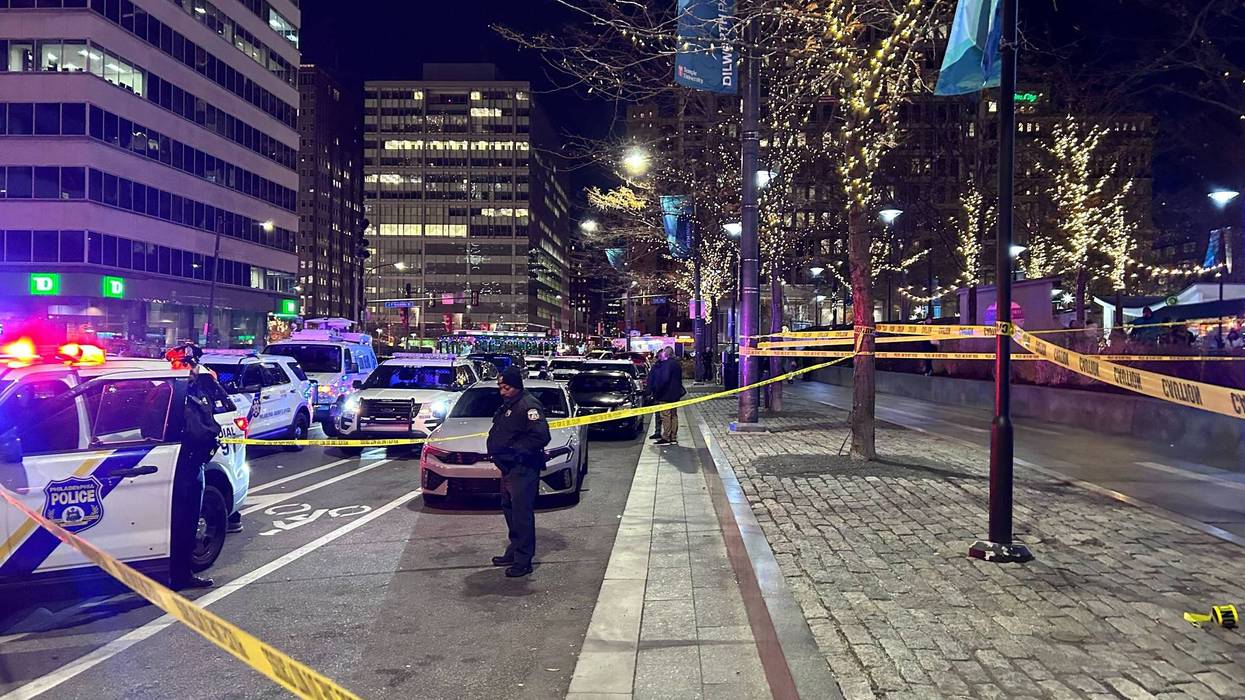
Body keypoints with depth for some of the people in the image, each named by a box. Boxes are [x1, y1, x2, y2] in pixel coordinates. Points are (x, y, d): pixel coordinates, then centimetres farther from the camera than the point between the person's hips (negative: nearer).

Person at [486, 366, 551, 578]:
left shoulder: (528, 406, -16)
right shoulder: (507, 405, 16)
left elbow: (541, 436, -24)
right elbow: (499, 433, 26)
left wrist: (514, 450, -23)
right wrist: (497, 450, 7)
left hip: (523, 470, -11)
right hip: (509, 468, 11)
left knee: (522, 513, -6)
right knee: (510, 510, 18)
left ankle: (523, 561, 0)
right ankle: (514, 552, 31)